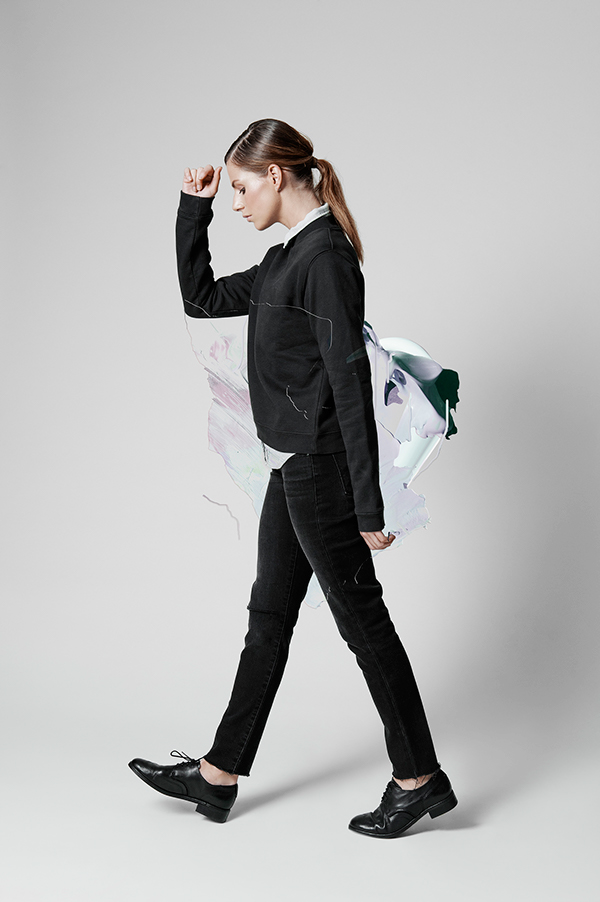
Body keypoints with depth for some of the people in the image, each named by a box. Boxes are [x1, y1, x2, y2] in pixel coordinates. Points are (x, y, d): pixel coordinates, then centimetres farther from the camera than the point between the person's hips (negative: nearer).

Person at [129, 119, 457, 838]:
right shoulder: (289, 256, 12)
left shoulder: (325, 256, -18)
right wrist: (193, 209, 13)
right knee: (269, 616, 14)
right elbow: (202, 299, 22)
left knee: (362, 621, 1)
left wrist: (369, 507, -23)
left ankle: (420, 779, 15)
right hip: (294, 469, 10)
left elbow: (351, 382, -22)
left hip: (321, 470, -10)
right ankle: (218, 776, 25)